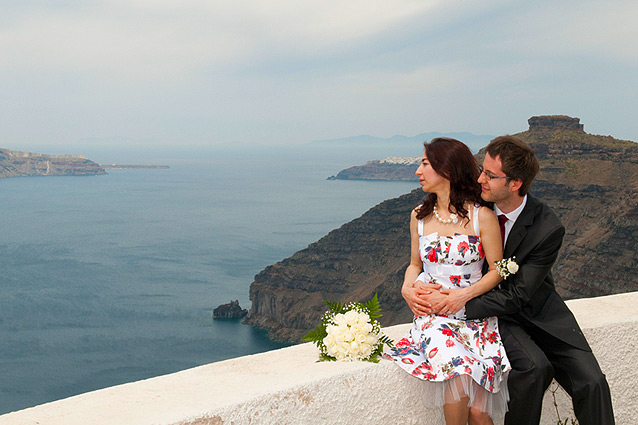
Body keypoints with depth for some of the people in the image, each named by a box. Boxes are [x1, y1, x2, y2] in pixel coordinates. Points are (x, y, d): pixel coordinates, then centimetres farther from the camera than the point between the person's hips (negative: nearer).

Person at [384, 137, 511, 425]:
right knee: (456, 372, -29)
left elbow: (497, 270, 0)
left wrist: (463, 295, -13)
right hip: (433, 315, 2)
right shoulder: (419, 216, 10)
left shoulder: (482, 216, -4)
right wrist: (408, 288, 1)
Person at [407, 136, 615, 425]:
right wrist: (413, 288, -21)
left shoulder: (548, 228, -18)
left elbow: (517, 296, -20)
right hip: (494, 312, 0)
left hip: (539, 311, 0)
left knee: (591, 382, -16)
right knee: (534, 367, -28)